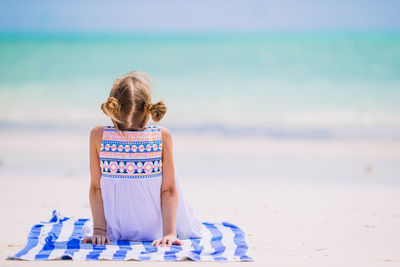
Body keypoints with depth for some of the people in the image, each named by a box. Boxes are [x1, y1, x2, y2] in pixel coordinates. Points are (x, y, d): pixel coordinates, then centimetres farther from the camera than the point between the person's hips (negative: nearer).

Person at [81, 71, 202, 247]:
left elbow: (95, 188, -10)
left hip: (116, 233, 2)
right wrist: (169, 233, -11)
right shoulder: (163, 137, -18)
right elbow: (169, 190, -15)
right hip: (156, 232, -1)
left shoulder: (98, 136, -17)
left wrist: (99, 231, -4)